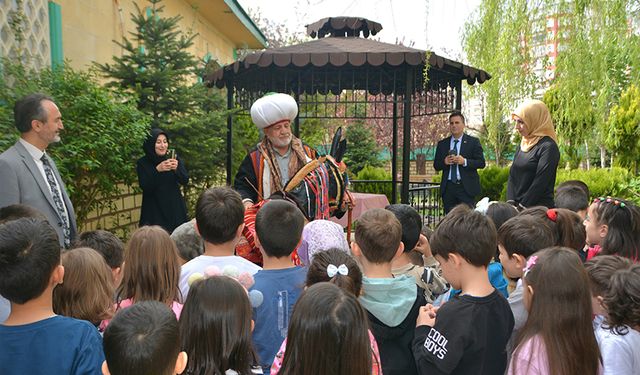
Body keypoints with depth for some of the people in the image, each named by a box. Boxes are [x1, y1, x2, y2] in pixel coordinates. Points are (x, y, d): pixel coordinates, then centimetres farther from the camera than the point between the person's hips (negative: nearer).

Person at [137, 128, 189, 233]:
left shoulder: (174, 158, 3)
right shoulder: (143, 163, -3)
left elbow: (185, 181, -5)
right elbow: (144, 186, -12)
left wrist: (176, 168, -24)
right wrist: (157, 170, -25)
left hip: (175, 209, 2)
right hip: (154, 211, -2)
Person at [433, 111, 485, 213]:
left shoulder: (473, 142, 4)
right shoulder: (442, 144, 12)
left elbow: (481, 163, -2)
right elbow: (436, 165, 11)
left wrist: (464, 161, -17)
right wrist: (444, 162, -10)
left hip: (466, 187, -2)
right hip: (448, 188, 3)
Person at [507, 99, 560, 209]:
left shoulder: (548, 147, -9)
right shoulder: (523, 145, 13)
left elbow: (540, 183, -15)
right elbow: (512, 176, 8)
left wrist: (521, 207, -16)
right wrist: (511, 203, -6)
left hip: (539, 209, -7)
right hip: (518, 207, 7)